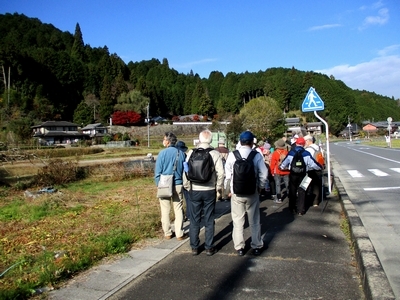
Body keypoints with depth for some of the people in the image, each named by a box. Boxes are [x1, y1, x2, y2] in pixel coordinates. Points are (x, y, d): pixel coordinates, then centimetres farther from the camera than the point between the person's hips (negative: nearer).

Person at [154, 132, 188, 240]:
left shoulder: (163, 153, -9)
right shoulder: (181, 153, 0)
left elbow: (157, 171, -6)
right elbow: (185, 170, 7)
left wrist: (159, 185, 4)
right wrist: (183, 183, 17)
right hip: (178, 185, 2)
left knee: (165, 210, 10)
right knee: (178, 210, 9)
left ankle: (167, 233, 18)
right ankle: (179, 234, 13)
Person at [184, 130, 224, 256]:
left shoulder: (191, 153, -6)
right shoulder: (215, 154, -8)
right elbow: (220, 173, -9)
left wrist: (187, 186, 10)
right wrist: (219, 187, 5)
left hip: (194, 190, 1)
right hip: (210, 191, 0)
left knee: (194, 220, 11)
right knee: (209, 221, 10)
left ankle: (194, 247, 19)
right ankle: (209, 248, 17)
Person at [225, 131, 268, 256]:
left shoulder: (232, 155, -9)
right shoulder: (257, 155, -10)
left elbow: (227, 174, -5)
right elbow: (264, 174, -9)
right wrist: (260, 187, 8)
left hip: (236, 193, 0)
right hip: (252, 192, 0)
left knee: (238, 221, 12)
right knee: (254, 221, 15)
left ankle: (239, 247, 20)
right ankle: (256, 246, 25)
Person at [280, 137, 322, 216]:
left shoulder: (290, 153, -8)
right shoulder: (306, 154, -10)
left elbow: (284, 164, -1)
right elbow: (313, 164, -8)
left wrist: (281, 167, 21)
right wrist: (320, 167, 11)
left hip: (293, 174, 1)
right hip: (302, 175, -1)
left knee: (292, 191, 15)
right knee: (301, 192, 9)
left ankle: (292, 209, 22)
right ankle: (300, 210, 8)